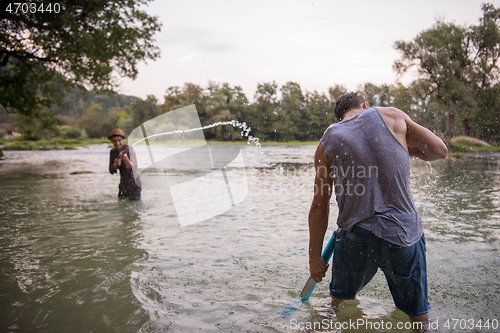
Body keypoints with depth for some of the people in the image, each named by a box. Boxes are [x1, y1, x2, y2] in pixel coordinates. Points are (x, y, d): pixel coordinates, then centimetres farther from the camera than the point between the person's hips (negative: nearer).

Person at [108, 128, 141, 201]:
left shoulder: (129, 150, -18)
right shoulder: (113, 152, 0)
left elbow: (133, 168, -32)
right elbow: (111, 171, -1)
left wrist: (125, 157, -49)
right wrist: (115, 164, -22)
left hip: (134, 185, -6)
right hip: (123, 185, 6)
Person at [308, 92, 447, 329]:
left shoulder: (327, 143, 4)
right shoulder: (391, 116, 1)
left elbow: (319, 205, 4)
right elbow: (439, 151, 7)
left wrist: (315, 256, 10)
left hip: (356, 238, 1)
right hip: (404, 233, 0)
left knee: (338, 303, 22)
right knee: (419, 315, 18)